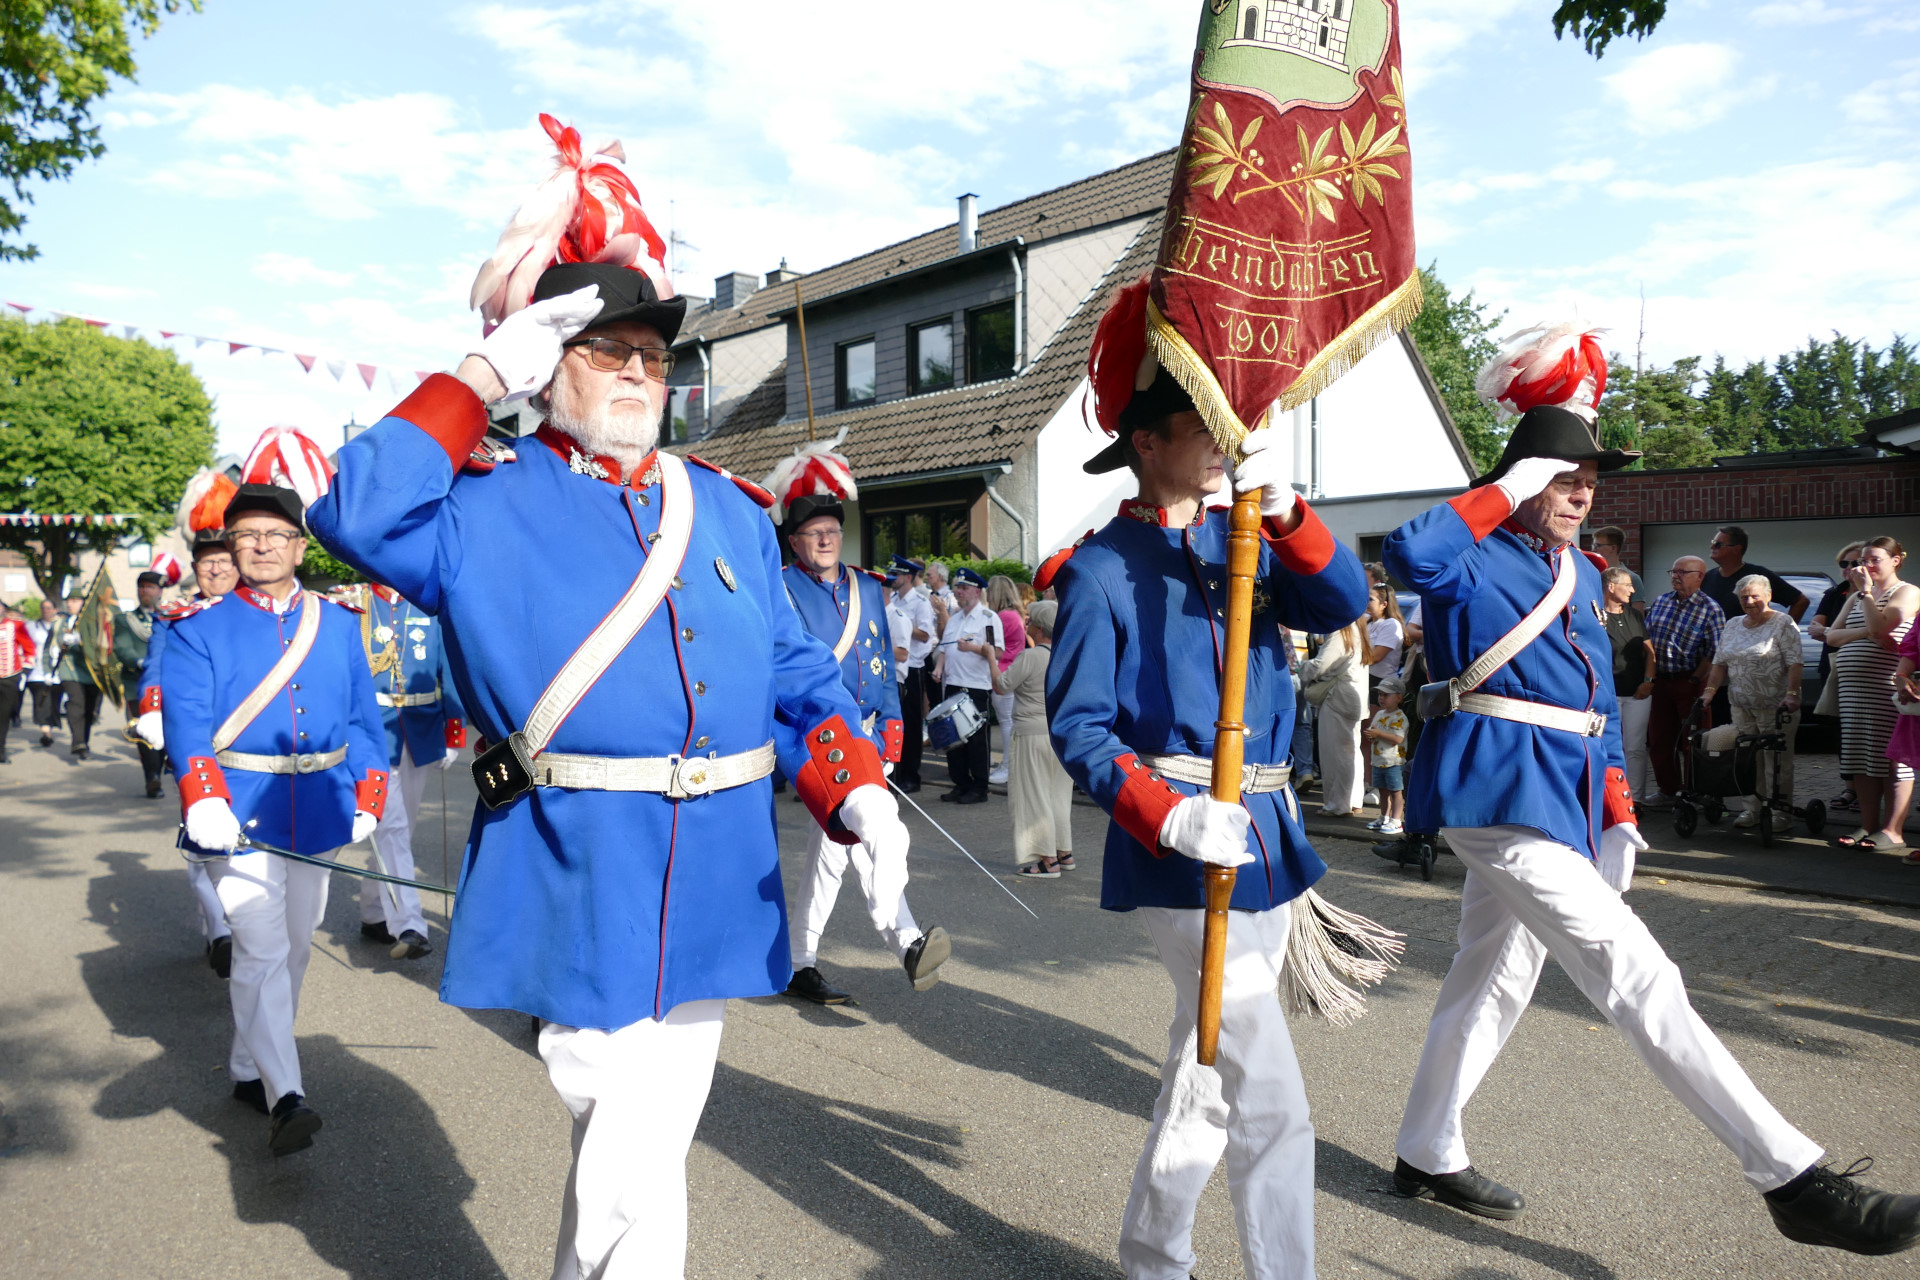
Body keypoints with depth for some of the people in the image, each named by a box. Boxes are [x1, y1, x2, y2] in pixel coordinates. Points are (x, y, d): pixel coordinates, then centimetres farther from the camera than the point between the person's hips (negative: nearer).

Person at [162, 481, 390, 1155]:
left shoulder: (338, 625, 7)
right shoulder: (199, 629, -2)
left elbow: (361, 716, 11)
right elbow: (185, 719, -12)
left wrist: (367, 797, 6)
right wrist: (203, 798, -27)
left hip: (318, 814, 4)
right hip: (241, 815, -4)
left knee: (293, 949, 15)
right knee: (262, 951, -12)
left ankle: (249, 1069, 34)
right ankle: (285, 1098, -9)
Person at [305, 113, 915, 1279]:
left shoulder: (727, 508, 11)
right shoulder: (485, 507, 0)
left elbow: (798, 680, 10)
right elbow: (358, 516, -21)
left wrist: (857, 794, -7)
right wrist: (481, 376, -15)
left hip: (709, 890, 4)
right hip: (579, 886, -4)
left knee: (641, 1158, 18)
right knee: (634, 1168, 7)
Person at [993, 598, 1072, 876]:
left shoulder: (1029, 657, -18)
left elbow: (1001, 687, -10)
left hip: (1033, 735, -7)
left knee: (1034, 796, 1)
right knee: (1058, 795, 18)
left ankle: (1047, 860, 3)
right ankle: (1064, 852, 24)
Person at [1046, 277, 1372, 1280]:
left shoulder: (1243, 542, 10)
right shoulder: (1101, 569, -7)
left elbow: (1343, 604, -5)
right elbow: (1077, 726, -9)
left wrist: (1282, 507, -21)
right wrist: (1168, 816, -23)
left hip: (1268, 832, 7)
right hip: (1182, 848, -7)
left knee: (1210, 1065, 18)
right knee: (1271, 1104, -5)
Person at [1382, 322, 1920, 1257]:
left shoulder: (1579, 572, 17)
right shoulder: (1474, 559, -8)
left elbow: (1596, 702, 20)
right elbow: (1409, 553, -33)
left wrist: (1618, 813, 14)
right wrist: (1504, 491, -21)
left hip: (1563, 796, 9)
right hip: (1501, 794, -9)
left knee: (1494, 980, 15)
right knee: (1637, 975, -10)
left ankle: (1426, 1155, 29)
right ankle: (1790, 1179, -5)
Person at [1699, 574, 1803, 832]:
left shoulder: (1783, 624, -3)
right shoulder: (1732, 626, 15)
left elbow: (1795, 663, -11)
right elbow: (1720, 662, 16)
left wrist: (1792, 694, -22)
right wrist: (1710, 690, 6)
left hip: (1776, 707, -5)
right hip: (1741, 706, 5)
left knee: (1777, 760, -2)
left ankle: (1781, 811, 5)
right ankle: (1753, 809, 14)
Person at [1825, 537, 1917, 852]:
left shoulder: (1907, 592, 0)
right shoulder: (1856, 597, 21)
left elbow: (1880, 626, -17)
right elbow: (1832, 636, 11)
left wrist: (1866, 591, -9)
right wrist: (1863, 632, -6)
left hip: (1889, 688, -7)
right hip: (1853, 687, 7)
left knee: (1893, 757, -5)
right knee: (1861, 759, 6)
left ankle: (1893, 832, -3)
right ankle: (1868, 826, 11)